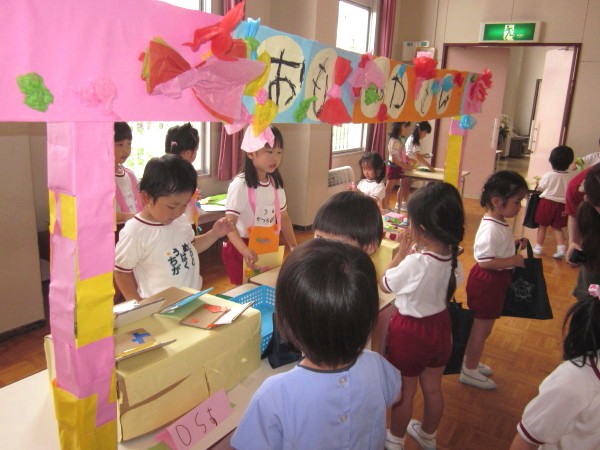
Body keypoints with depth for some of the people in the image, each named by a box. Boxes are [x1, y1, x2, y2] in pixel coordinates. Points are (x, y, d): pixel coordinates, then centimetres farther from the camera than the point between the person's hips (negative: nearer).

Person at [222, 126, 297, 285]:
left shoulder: (276, 183, 2)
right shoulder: (240, 185, -18)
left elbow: (283, 217, 12)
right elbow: (229, 223, -22)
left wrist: (294, 246, 7)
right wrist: (245, 251, -36)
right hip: (241, 249, -6)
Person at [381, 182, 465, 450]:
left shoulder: (414, 264, -32)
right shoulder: (454, 259, -12)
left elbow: (385, 285, -15)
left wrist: (402, 251, -10)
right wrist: (412, 253, -1)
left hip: (410, 331, -6)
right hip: (440, 327, 6)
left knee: (404, 392, 17)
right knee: (433, 388, 25)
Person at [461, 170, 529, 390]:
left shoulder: (499, 224, 4)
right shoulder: (491, 229, -27)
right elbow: (484, 261, -29)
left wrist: (513, 244, 5)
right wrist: (514, 261, -23)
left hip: (495, 281, 10)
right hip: (487, 283, -10)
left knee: (481, 326, 23)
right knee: (482, 327, 6)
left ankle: (470, 361, 42)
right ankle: (469, 371, 25)